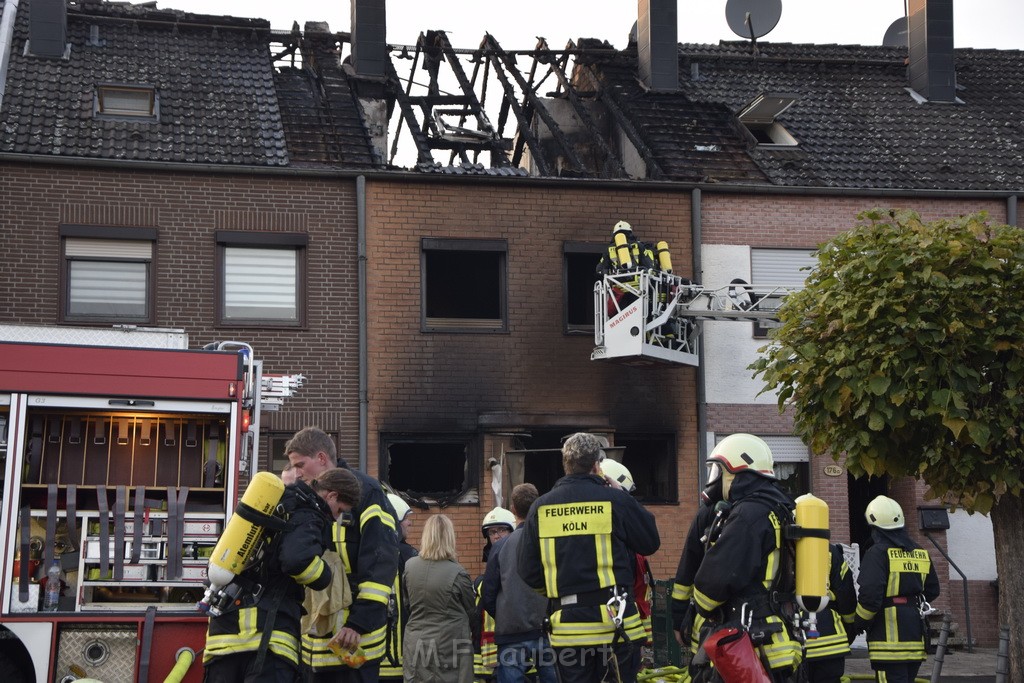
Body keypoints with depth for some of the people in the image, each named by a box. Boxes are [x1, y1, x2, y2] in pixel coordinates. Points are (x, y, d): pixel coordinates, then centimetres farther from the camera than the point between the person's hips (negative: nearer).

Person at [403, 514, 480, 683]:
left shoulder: (409, 566, -2)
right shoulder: (456, 573, -14)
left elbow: (406, 603, 10)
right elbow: (471, 612, -1)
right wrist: (475, 633, 19)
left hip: (415, 644, 4)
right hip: (449, 646, -4)